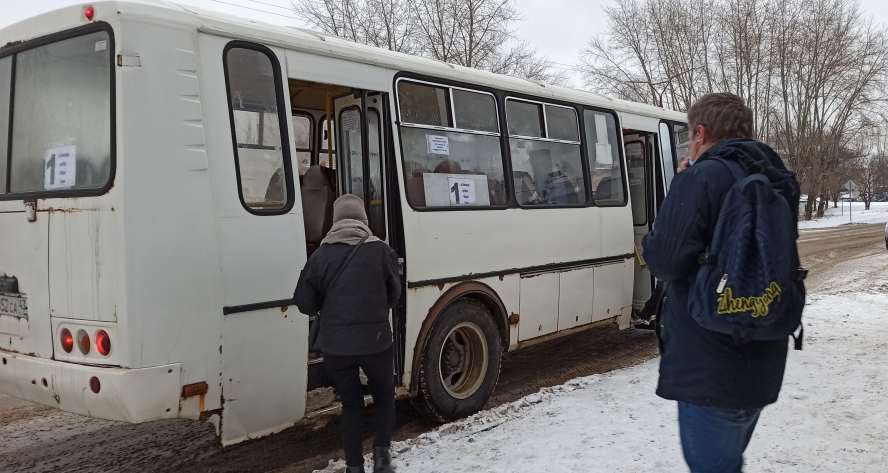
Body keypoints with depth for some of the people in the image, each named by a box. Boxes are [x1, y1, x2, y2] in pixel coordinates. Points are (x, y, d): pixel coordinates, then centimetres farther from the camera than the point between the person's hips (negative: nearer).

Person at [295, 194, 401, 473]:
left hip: (335, 345, 1)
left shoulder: (321, 255, -1)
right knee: (384, 396, 21)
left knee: (351, 404, 17)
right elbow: (394, 295, 6)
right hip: (375, 342, -1)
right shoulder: (380, 250, -5)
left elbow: (304, 302, 1)